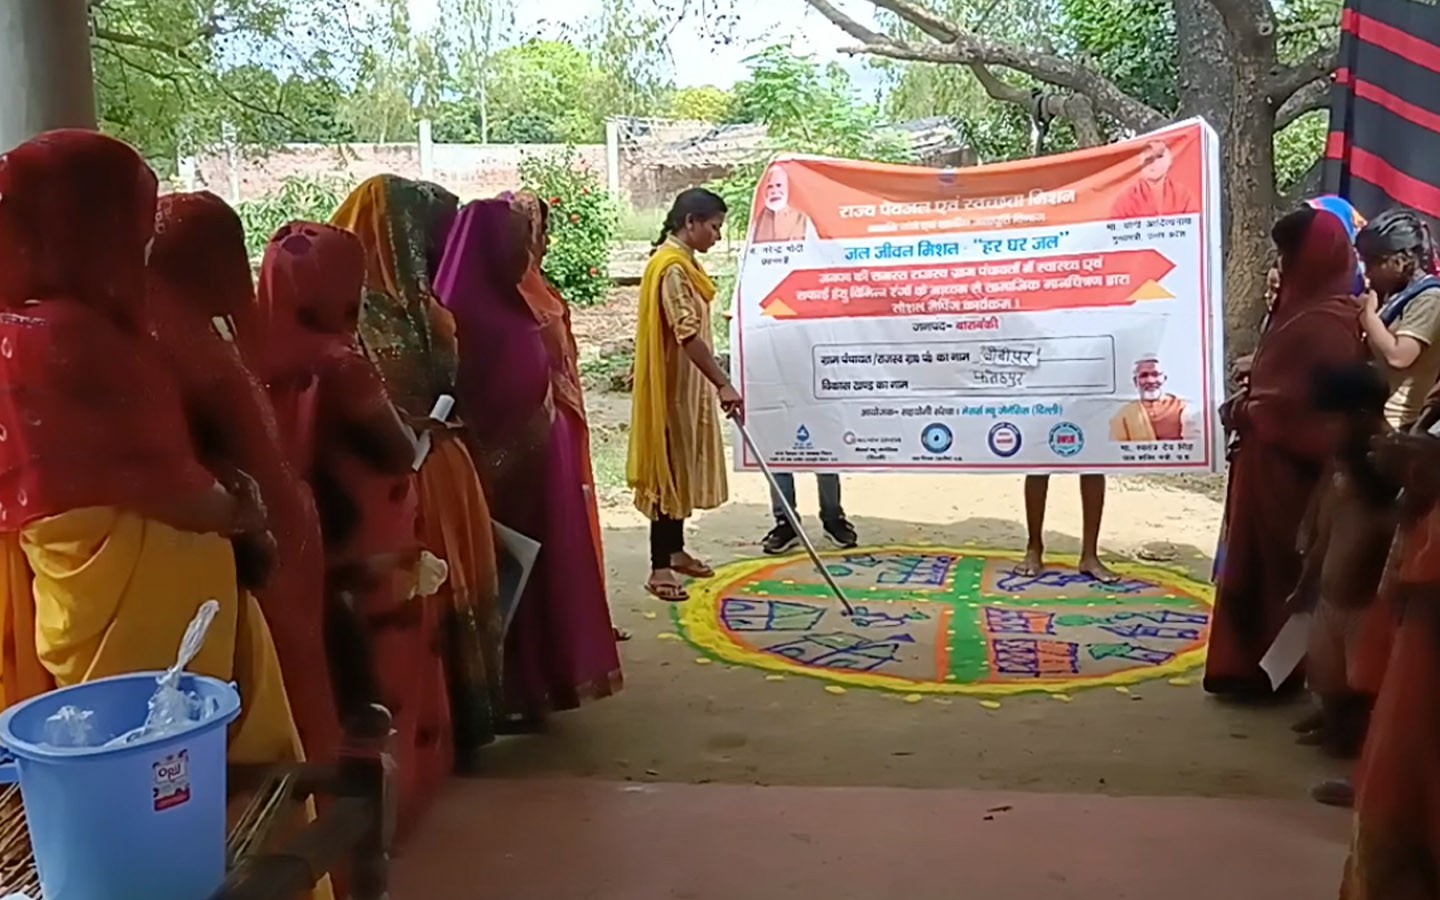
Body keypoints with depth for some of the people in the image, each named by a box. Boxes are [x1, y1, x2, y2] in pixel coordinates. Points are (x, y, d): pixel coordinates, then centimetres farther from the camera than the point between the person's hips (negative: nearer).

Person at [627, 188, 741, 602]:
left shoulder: (682, 260, 12)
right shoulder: (672, 267, -20)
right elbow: (687, 334, -29)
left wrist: (714, 383, 22)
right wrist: (723, 383, -32)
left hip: (688, 383, 10)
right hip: (673, 385, -10)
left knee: (683, 466, 16)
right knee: (669, 467, -7)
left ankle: (675, 551, 27)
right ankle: (660, 567, -3)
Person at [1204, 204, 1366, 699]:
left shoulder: (1321, 323, -21)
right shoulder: (1307, 309, 10)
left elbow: (1296, 403, -24)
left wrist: (1245, 412, -9)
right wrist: (1249, 400, 3)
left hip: (1287, 463, -10)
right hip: (1275, 460, 10)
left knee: (1273, 567, 2)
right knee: (1262, 566, 16)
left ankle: (1268, 670, 15)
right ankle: (1258, 664, 25)